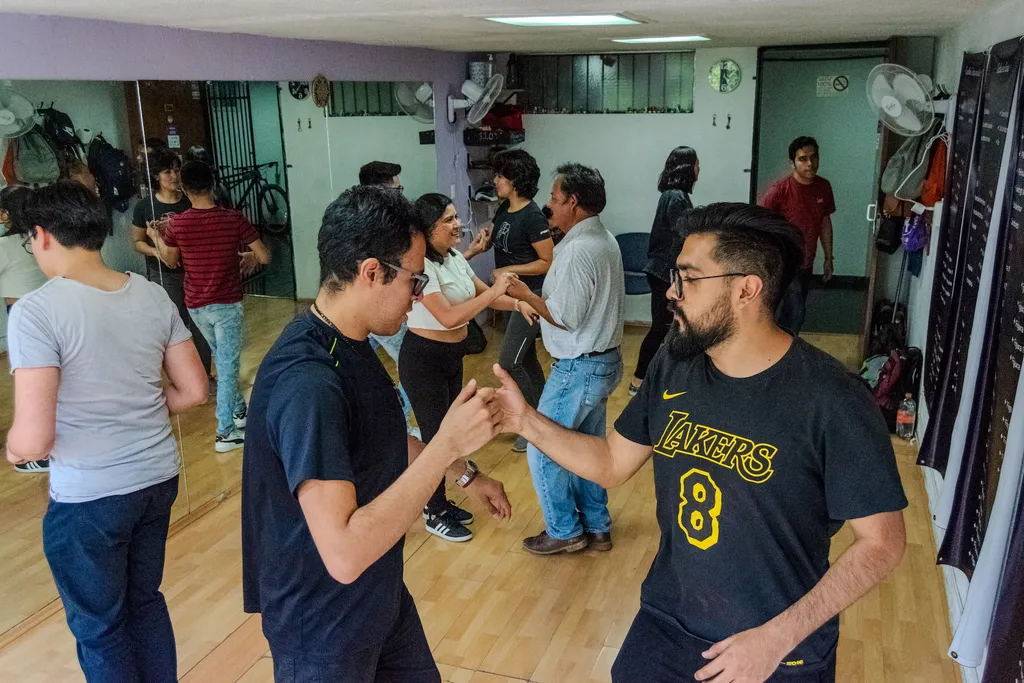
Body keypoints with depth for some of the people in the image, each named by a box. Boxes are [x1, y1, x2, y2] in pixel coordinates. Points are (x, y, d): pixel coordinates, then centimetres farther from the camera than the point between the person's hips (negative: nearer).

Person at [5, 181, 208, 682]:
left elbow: (33, 439, -21)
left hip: (89, 498, -5)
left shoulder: (36, 312, -19)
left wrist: (12, 449, 1)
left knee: (99, 629, 17)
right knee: (146, 601, 25)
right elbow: (193, 391, 4)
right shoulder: (154, 296, -1)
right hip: (159, 477, 6)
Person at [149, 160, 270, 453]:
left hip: (196, 305, 4)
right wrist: (248, 255, 12)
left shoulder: (176, 224, -7)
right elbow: (265, 257, -10)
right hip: (227, 303, -3)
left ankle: (238, 410, 37)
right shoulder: (234, 218, -13)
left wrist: (156, 238, 28)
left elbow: (171, 262, 10)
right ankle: (225, 432, 3)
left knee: (223, 359, 23)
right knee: (228, 365, 2)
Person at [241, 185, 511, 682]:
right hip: (323, 626, -8)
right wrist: (448, 444, -35)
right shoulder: (307, 383, -32)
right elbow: (344, 553, -36)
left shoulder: (350, 344, -1)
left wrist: (464, 474, 14)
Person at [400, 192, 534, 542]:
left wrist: (517, 304, -9)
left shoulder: (455, 258, 4)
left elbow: (484, 295, 9)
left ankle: (439, 502, 34)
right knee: (436, 435, 2)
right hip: (424, 359, -9)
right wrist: (494, 291, -28)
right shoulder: (421, 264, -24)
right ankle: (435, 515, 19)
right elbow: (448, 316, -30)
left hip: (452, 356, 9)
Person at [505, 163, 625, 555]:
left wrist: (524, 294, -11)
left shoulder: (577, 250, -23)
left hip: (579, 368, -10)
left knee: (541, 446, 4)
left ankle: (564, 531, 15)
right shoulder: (605, 240, 8)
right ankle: (595, 527, 30)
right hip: (605, 360, 10)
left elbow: (566, 317, -23)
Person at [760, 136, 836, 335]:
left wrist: (828, 258, 14)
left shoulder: (824, 187, 0)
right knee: (795, 313, -13)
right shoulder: (779, 191, -18)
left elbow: (825, 223, 12)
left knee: (790, 312, 16)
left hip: (806, 265, 6)